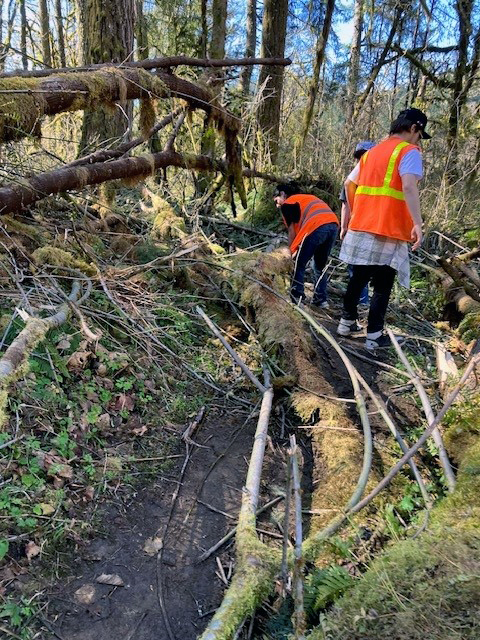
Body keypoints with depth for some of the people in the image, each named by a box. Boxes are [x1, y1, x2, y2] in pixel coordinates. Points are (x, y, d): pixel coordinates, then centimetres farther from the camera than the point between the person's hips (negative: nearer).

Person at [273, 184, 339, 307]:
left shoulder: (286, 204, 15)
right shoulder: (307, 198, 36)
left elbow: (292, 232, 9)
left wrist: (291, 253, 18)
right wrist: (300, 249, 28)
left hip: (317, 227, -7)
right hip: (333, 225, 7)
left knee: (299, 265, 6)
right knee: (320, 266, 21)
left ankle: (296, 299, 5)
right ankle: (320, 300, 22)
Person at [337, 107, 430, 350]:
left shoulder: (372, 152, 19)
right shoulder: (408, 151, -4)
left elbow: (349, 184, 21)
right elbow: (408, 187, -20)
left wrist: (354, 214, 30)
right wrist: (417, 223, -23)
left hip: (360, 228, 7)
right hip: (387, 232, -7)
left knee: (358, 278, 18)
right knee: (382, 285, 1)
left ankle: (347, 322, 26)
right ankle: (374, 336, 5)